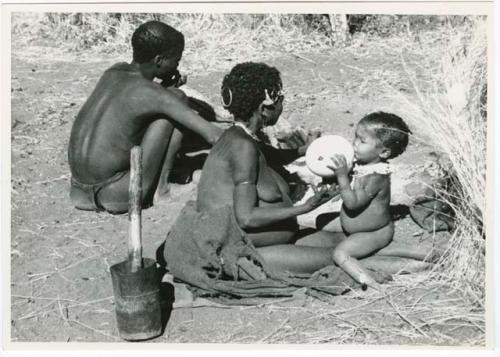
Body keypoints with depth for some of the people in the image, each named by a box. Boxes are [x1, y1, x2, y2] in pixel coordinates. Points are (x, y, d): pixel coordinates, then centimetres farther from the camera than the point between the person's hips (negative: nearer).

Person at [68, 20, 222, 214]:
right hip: (117, 194, -7)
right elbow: (213, 135, -15)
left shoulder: (114, 71, 6)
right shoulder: (153, 94, -15)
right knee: (178, 99, -2)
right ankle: (161, 186, 5)